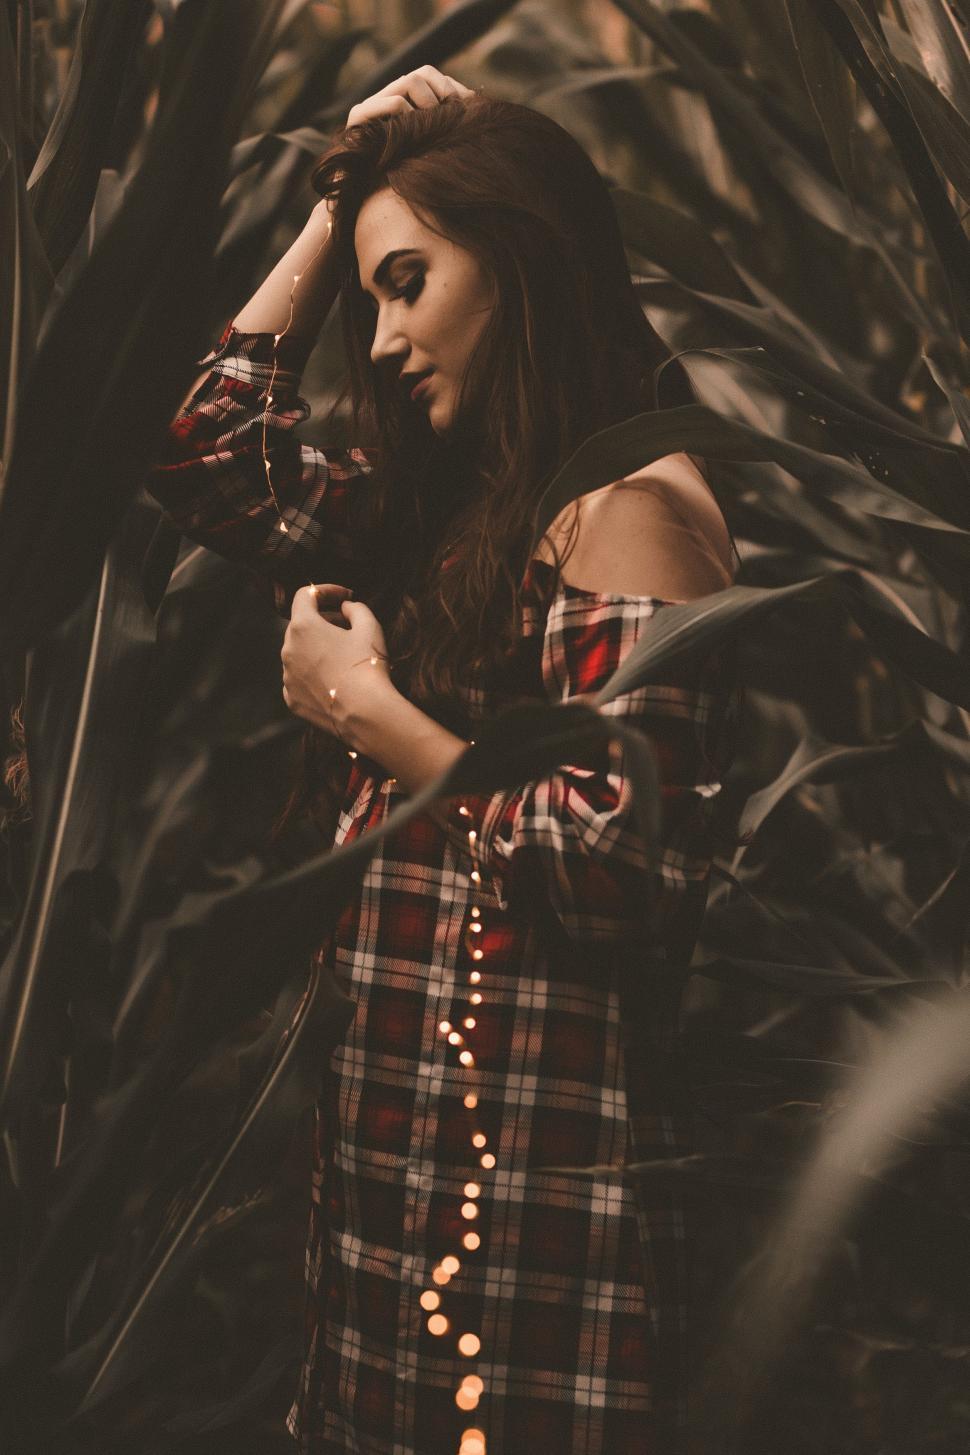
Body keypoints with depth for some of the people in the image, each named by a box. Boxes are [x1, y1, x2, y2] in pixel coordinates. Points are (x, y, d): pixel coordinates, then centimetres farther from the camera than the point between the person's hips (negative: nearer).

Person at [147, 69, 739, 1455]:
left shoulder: (633, 505, -13)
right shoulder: (452, 502, 12)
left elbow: (633, 867, -21)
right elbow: (214, 463, 21)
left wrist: (371, 714, -13)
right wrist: (332, 217, 17)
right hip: (398, 1128, 9)